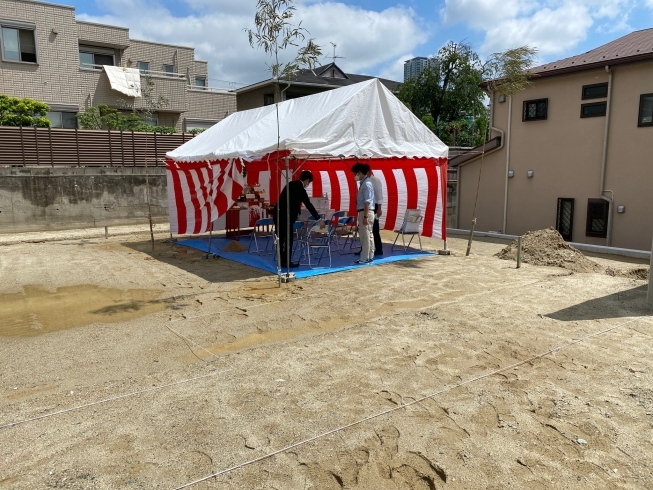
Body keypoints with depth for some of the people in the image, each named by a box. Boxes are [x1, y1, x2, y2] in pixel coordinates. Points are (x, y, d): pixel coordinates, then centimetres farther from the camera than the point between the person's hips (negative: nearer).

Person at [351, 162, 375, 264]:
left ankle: (364, 258, 0)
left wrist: (365, 216, -23)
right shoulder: (364, 183, 15)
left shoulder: (366, 184, -15)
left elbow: (367, 202, -20)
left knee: (365, 236, -5)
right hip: (364, 212, 10)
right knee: (368, 235, 13)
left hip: (366, 212, -10)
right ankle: (370, 256, 21)